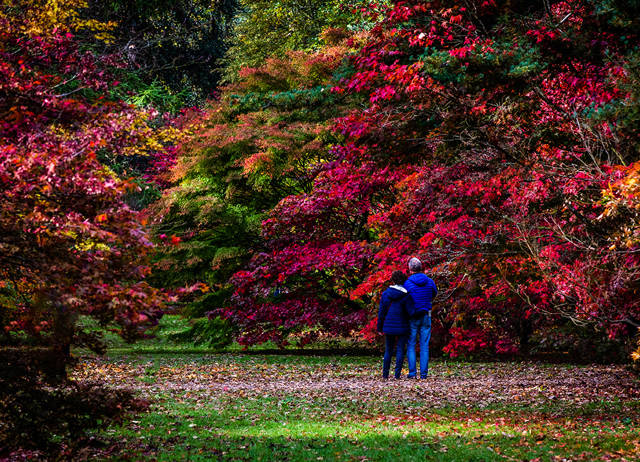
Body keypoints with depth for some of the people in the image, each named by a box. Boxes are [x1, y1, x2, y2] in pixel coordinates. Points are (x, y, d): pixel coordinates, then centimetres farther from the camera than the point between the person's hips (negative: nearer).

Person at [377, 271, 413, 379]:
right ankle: (397, 374, -2)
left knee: (388, 351, 12)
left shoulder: (385, 294, 0)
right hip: (402, 327, -3)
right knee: (400, 351, 3)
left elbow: (381, 312, 3)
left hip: (388, 327, 3)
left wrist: (380, 327, 11)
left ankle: (385, 374, 13)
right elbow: (410, 311, -12)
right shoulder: (405, 295, -9)